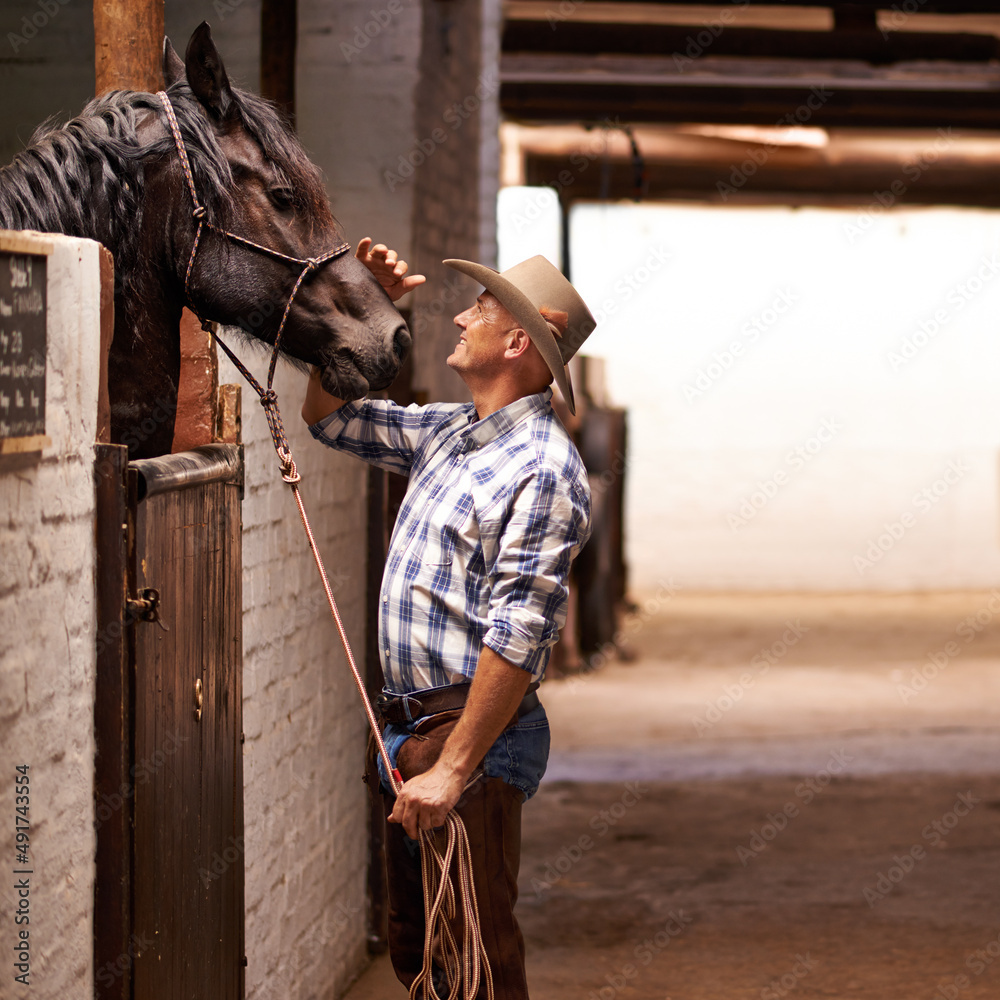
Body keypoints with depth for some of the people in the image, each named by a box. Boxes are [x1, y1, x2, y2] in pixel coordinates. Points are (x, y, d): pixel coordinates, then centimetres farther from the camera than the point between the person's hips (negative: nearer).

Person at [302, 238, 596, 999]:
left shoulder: (544, 468, -17)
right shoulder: (446, 431, 12)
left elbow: (517, 636, -23)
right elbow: (330, 416, 27)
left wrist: (452, 769, -26)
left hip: (475, 733, -9)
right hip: (411, 727, 9)